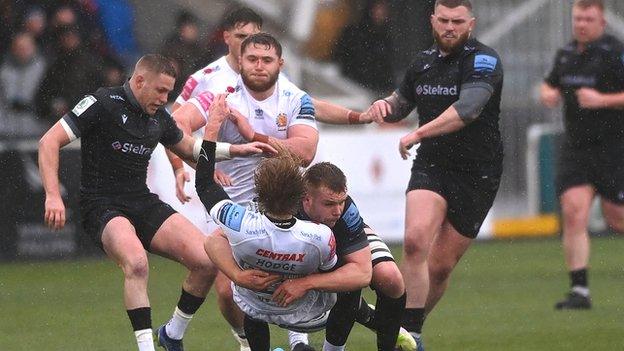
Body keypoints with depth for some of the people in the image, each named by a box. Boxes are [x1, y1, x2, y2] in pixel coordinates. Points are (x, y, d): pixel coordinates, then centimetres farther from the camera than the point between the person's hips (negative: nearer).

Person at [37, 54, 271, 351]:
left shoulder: (159, 116, 9)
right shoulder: (103, 104, -12)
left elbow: (187, 147, 30)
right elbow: (50, 141, -14)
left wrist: (234, 149, 16)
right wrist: (53, 195, -25)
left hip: (144, 203, 7)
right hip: (102, 207, -7)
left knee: (207, 262, -9)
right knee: (136, 263, -36)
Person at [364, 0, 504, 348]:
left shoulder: (484, 60, -11)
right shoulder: (424, 62, 9)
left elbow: (468, 108, -28)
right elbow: (401, 103, 26)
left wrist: (419, 133, -35)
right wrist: (384, 105, 1)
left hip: (477, 176, -3)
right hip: (430, 167, 3)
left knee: (441, 266, 2)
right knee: (416, 240, -23)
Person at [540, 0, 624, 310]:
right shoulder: (566, 54, 10)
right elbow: (550, 85, 27)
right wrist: (548, 94, 5)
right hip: (575, 146, 5)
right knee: (573, 213, -9)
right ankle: (579, 290, -8)